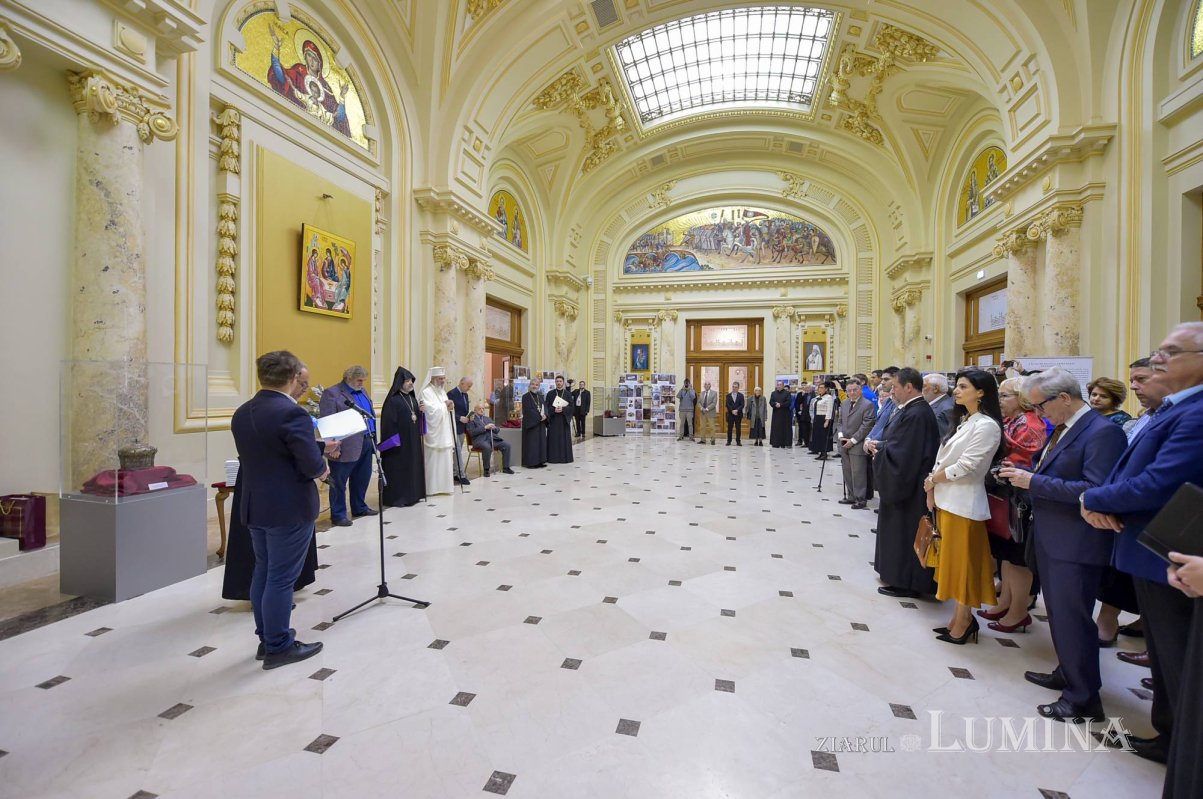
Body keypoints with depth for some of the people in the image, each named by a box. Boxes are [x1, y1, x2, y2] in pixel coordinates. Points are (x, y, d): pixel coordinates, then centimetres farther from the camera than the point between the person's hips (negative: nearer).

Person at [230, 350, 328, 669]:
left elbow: (260, 454, 10)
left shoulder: (241, 413, 5)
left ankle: (266, 638, 32)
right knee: (281, 578, 3)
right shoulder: (291, 412, -22)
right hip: (289, 509, -8)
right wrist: (322, 466, -2)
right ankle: (279, 647, 17)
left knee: (263, 571, 19)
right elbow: (313, 466, -25)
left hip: (255, 506, 8)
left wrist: (315, 447, 12)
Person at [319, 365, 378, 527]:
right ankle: (338, 515, 12)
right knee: (338, 482, 3)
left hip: (366, 443, 8)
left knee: (362, 479, 16)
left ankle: (359, 507, 31)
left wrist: (373, 436, 15)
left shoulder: (362, 392, 16)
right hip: (346, 446, -8)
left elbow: (371, 414, 22)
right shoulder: (332, 393, -8)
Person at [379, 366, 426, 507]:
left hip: (413, 440, 8)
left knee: (413, 466, 12)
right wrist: (394, 441, -19)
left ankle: (412, 495, 22)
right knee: (398, 468, -1)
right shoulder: (393, 399, -12)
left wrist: (421, 412, -2)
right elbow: (389, 422, -16)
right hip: (399, 441, -8)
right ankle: (397, 497, 8)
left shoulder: (412, 398, 12)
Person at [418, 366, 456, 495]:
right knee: (433, 460, -5)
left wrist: (450, 407, -5)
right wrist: (445, 405, -6)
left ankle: (443, 486, 16)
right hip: (433, 433, -8)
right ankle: (431, 487, 2)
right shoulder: (426, 392, -10)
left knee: (445, 459, 9)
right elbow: (433, 411, -19)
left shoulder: (442, 392, 16)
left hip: (444, 433, 8)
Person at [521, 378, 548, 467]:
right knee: (531, 443, -5)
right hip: (531, 423, -7)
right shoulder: (526, 397, -6)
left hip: (541, 424, 7)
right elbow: (528, 410, -15)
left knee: (541, 442, 7)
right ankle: (530, 462, 0)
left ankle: (540, 461, 14)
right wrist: (539, 417, -17)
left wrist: (545, 415, -12)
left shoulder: (540, 397, 15)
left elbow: (544, 409, 9)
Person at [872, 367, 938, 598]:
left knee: (904, 530, 2)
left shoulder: (916, 414, -23)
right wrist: (880, 445, -1)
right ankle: (900, 574, 32)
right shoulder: (913, 409, 8)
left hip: (907, 484, -10)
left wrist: (878, 449, -10)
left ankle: (905, 582, 15)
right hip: (905, 481, 10)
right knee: (901, 530, 19)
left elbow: (900, 453, -25)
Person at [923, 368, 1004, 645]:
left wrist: (932, 479, -6)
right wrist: (932, 489, 3)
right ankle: (960, 618, 25)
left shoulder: (986, 426, -14)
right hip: (946, 500, 9)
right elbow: (943, 459, 11)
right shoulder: (963, 421, 13)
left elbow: (965, 467, -19)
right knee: (952, 562, 14)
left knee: (963, 562, 3)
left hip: (964, 503, -9)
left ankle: (963, 621, 16)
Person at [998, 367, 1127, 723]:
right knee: (1058, 613, 21)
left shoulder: (1102, 432, -17)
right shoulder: (1063, 429, 10)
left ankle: (1083, 699, 17)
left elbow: (1096, 490, -25)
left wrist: (1034, 482, -24)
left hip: (1076, 544, -9)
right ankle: (1067, 674, 38)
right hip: (1051, 539, 9)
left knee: (1072, 618, 2)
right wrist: (1023, 472, -2)